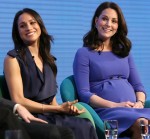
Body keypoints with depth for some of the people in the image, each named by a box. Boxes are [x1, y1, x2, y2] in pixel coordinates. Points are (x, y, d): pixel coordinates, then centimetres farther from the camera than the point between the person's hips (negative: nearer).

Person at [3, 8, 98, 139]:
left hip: (51, 116, 6)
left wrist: (63, 108, -6)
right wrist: (59, 109, -11)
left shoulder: (49, 60, 19)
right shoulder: (13, 59, -1)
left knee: (86, 126, -26)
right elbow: (18, 101, -8)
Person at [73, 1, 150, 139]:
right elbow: (84, 94, -2)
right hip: (105, 111, -5)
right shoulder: (84, 53, 8)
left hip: (134, 109, 5)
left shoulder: (124, 51, 24)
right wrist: (115, 105, -15)